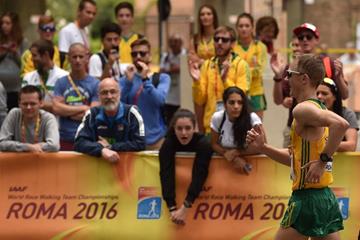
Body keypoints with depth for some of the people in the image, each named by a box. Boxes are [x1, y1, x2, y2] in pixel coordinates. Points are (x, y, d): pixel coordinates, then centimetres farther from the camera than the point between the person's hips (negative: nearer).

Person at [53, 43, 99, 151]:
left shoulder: (95, 84, 1)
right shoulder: (61, 83, 8)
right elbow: (56, 108, -5)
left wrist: (67, 111, -4)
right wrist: (83, 108, -6)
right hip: (65, 140, 2)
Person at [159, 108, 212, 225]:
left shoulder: (203, 144, -28)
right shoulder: (168, 144, -24)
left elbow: (199, 175, -36)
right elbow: (166, 175, -32)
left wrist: (184, 209, -44)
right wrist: (172, 209, -43)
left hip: (200, 192, -1)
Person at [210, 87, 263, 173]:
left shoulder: (252, 118, -18)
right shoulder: (217, 118, -12)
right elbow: (214, 144, -3)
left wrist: (237, 152, -23)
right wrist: (231, 156, -20)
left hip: (249, 161, -1)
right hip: (224, 162, 1)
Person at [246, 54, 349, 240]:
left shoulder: (303, 109, -12)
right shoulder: (318, 108, 18)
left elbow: (341, 124, -31)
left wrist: (323, 159, -24)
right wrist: (262, 147, 15)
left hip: (306, 200, -9)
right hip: (326, 198, 9)